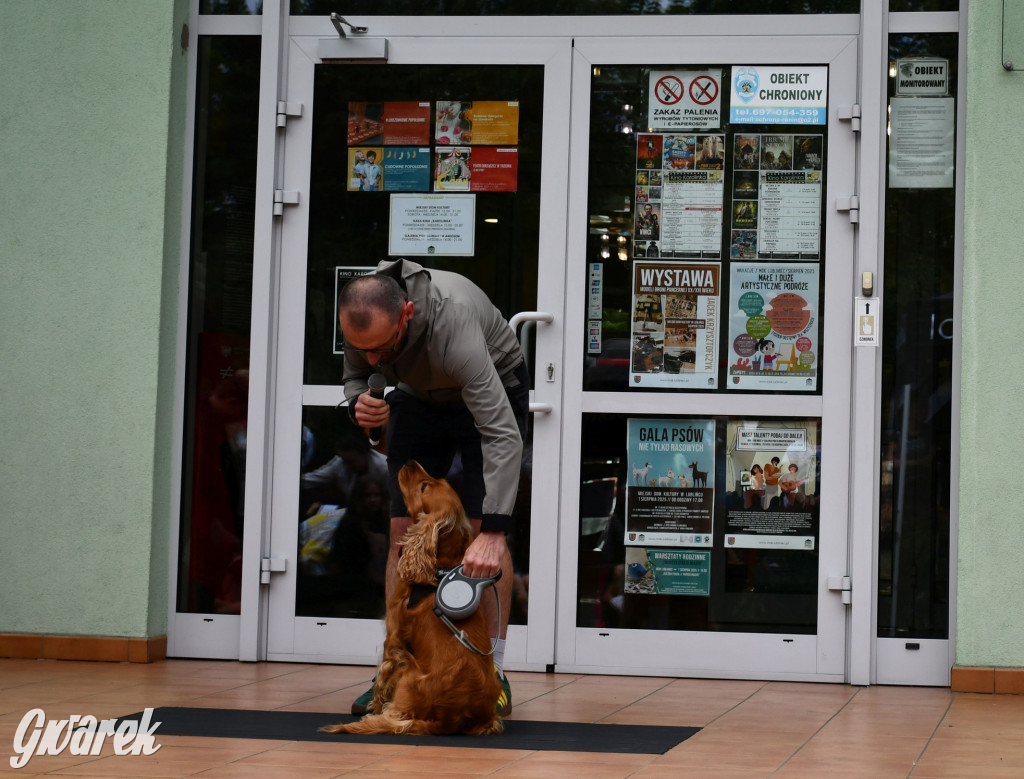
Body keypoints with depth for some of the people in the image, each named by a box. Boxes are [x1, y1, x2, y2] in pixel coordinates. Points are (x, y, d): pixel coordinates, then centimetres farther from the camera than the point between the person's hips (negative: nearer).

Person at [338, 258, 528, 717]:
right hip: (420, 397, 5)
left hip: (494, 390, -5)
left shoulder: (451, 323, -44)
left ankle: (493, 674, -9)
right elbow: (355, 374, -5)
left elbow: (503, 435, -48)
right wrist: (358, 401, -31)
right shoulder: (362, 314, -28)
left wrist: (493, 532, -56)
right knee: (403, 530, -4)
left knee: (482, 528, -16)